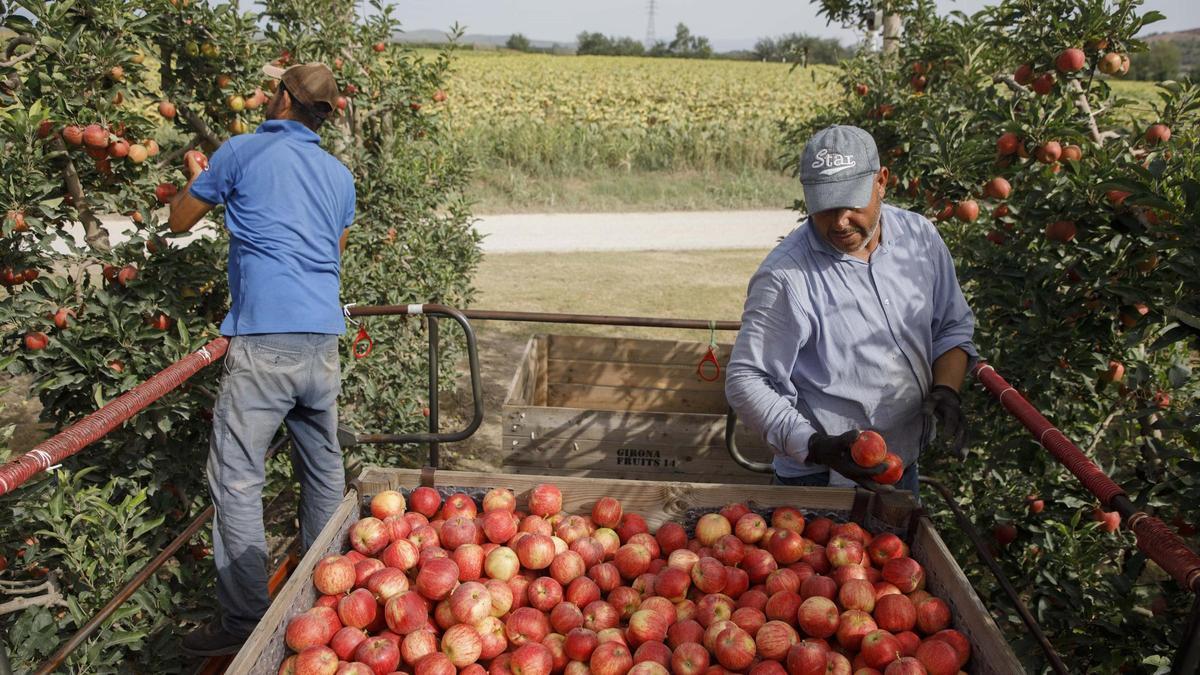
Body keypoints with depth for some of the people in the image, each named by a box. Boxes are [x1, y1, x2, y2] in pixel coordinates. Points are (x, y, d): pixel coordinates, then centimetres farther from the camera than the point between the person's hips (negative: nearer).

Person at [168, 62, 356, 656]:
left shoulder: (242, 151, 2)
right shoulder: (339, 175, 17)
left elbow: (179, 220, 13)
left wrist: (196, 176, 34)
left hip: (263, 339, -6)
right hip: (323, 339, 6)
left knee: (237, 479, -1)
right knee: (324, 471, 14)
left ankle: (245, 620, 0)